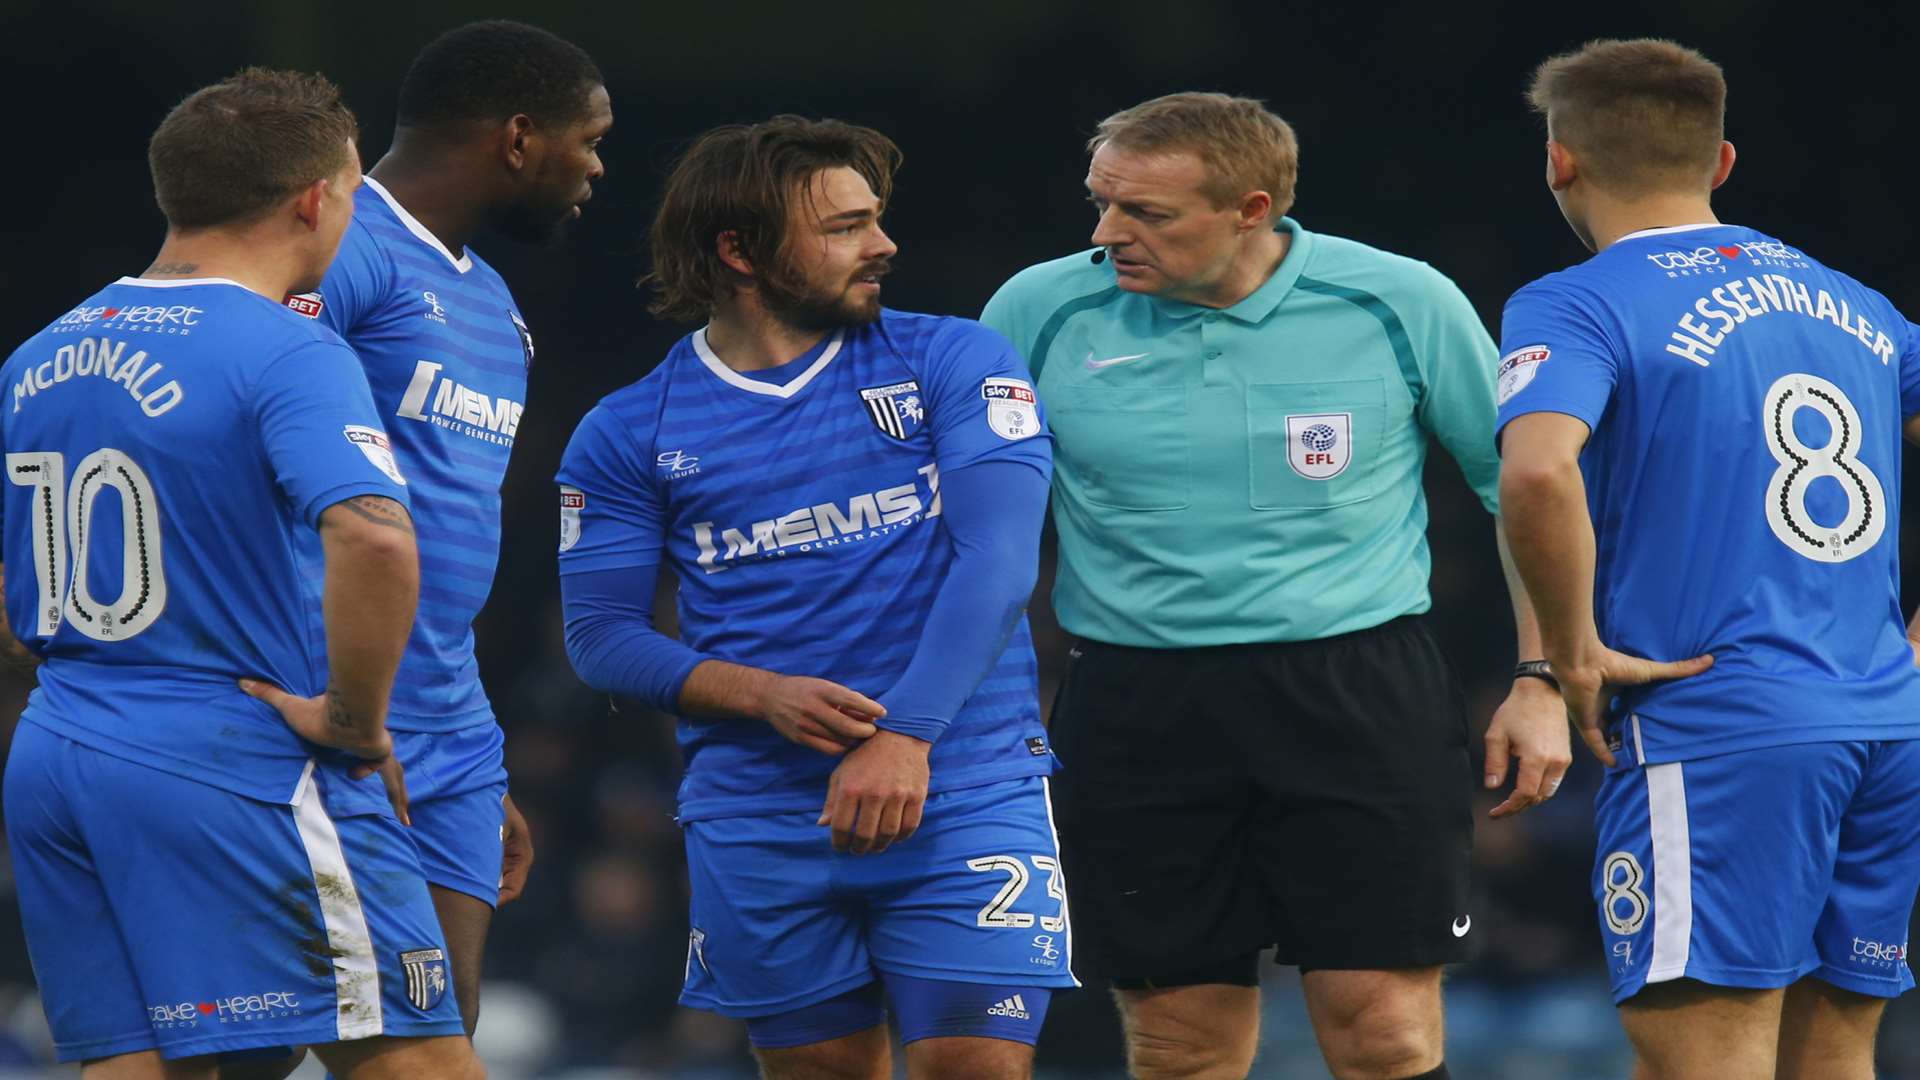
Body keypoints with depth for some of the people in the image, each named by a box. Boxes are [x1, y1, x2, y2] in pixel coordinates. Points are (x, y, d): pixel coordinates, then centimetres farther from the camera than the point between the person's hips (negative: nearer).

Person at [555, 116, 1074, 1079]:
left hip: (963, 792, -1)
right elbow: (600, 634, 4)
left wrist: (906, 736, -19)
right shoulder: (629, 434, 6)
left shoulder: (952, 363, 2)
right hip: (757, 812, 2)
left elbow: (997, 555, -8)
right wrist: (766, 695, -13)